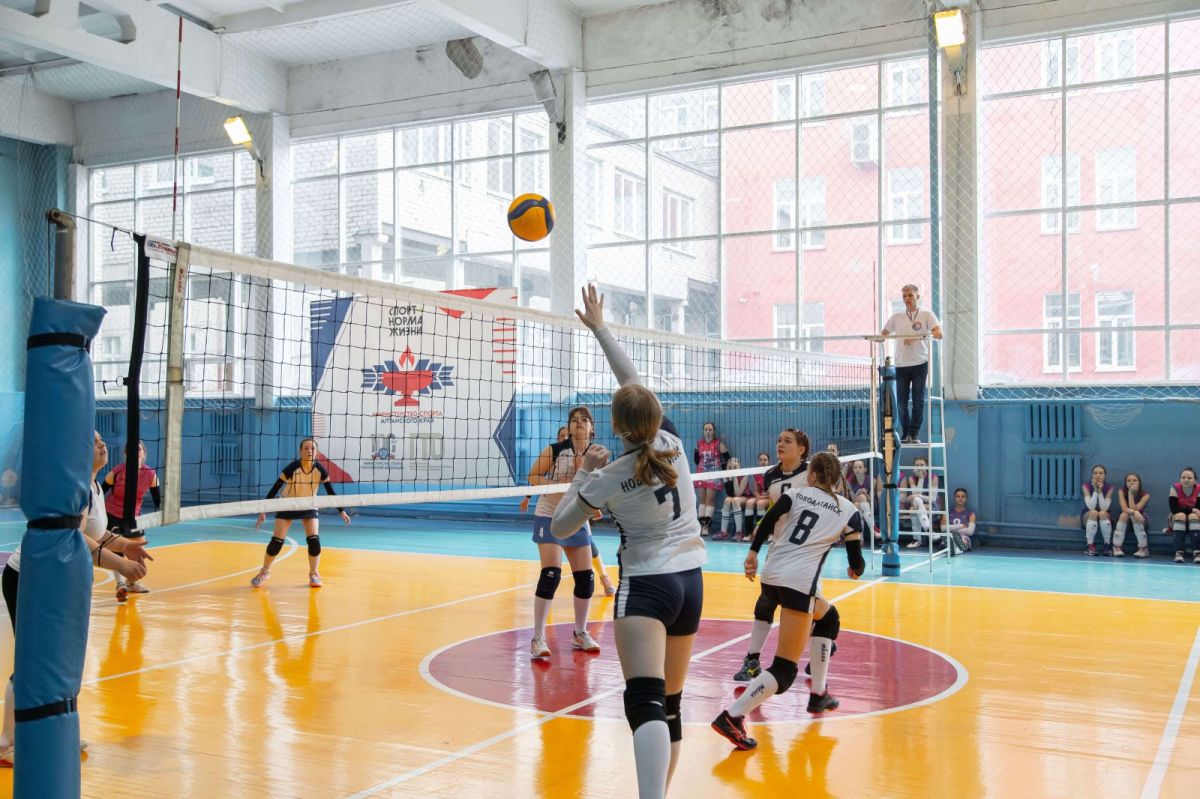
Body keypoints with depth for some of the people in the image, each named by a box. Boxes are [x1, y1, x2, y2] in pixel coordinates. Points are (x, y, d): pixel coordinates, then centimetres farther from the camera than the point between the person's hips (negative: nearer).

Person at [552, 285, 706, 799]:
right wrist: (600, 329, 19)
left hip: (645, 585, -6)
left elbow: (560, 529, 1)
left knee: (645, 702, -19)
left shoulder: (607, 480, -12)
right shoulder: (672, 442, -2)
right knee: (670, 704, 15)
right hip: (691, 581, 6)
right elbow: (634, 382, 11)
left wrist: (583, 472, 8)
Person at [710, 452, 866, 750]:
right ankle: (733, 716, -26)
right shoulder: (848, 510, 9)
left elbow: (767, 522, -3)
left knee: (826, 618, 33)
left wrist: (753, 553, 1)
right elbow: (856, 563, 11)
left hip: (771, 575, 6)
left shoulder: (796, 493, 13)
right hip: (799, 581, -5)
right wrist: (856, 571, 32)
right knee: (784, 671, -7)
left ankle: (819, 693, 36)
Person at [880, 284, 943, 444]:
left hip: (920, 364, -3)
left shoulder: (927, 315, 5)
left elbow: (939, 334, -8)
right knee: (901, 401, 2)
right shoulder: (896, 318, 16)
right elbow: (883, 335, 21)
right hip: (901, 365, 3)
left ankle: (914, 434, 3)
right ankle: (905, 433, 13)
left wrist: (918, 337, -20)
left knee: (918, 400, -4)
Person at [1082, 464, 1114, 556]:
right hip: (1088, 516, 0)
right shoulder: (1086, 486, -15)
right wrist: (1095, 490, -30)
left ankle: (1107, 545, -21)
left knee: (1102, 513, -34)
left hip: (1104, 518, 0)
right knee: (1094, 512, -34)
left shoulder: (1109, 488, -13)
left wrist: (1100, 491, -30)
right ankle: (1090, 545, -28)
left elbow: (1104, 508, -23)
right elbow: (1091, 507, -25)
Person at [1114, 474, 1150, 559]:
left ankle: (1143, 548, -29)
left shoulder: (1145, 495, -19)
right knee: (1124, 515, -33)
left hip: (1140, 520, -1)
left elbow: (1134, 509, -30)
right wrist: (1134, 512, -48)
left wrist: (1131, 493, -32)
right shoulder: (1122, 491, -15)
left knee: (1133, 516, -34)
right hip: (1125, 520, 1)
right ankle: (1117, 547, -32)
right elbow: (1124, 509, -28)